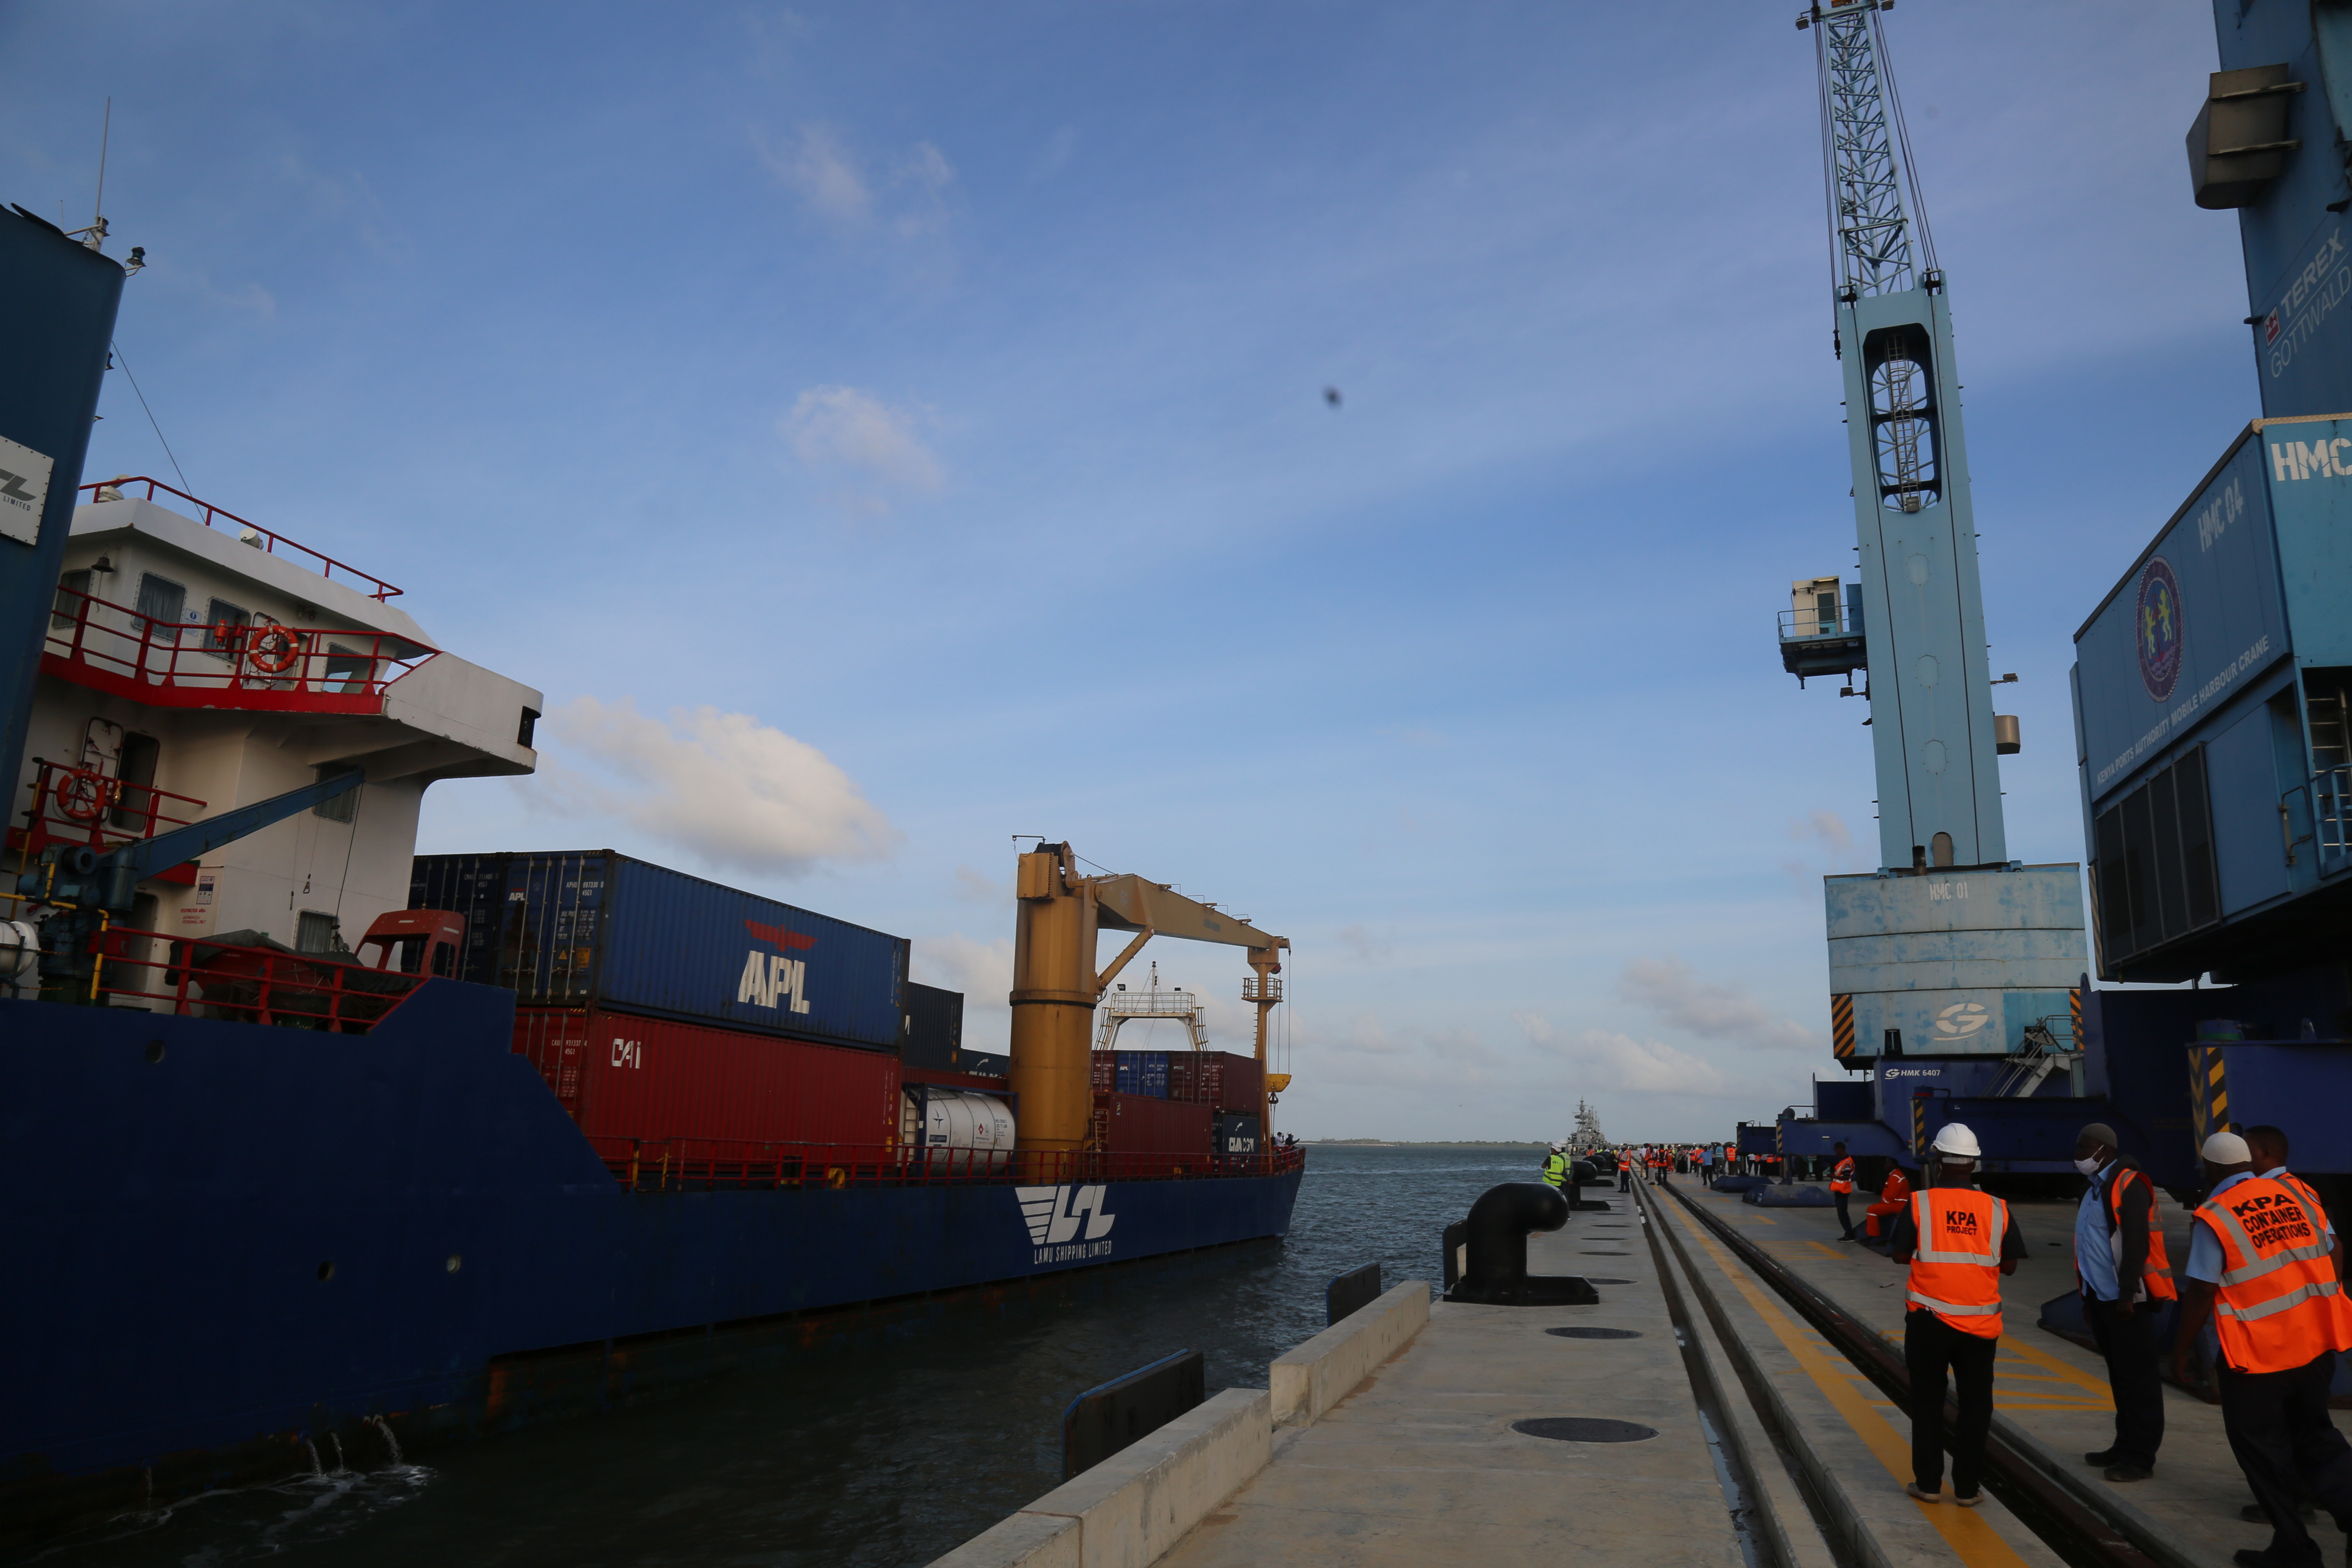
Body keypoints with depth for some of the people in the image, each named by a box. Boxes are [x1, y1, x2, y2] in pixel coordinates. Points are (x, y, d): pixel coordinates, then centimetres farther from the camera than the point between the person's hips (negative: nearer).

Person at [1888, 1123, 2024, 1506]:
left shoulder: (1919, 1204, -10)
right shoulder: (1997, 1209, -5)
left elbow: (1900, 1255, -4)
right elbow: (2009, 1265, 2)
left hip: (1929, 1320, -1)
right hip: (1980, 1322, 1)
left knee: (1928, 1402, 10)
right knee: (1975, 1405, 12)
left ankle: (1928, 1483, 14)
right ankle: (1967, 1487, 16)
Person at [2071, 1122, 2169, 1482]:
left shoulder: (2129, 1184, -12)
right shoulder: (2094, 1188, 16)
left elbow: (2136, 1243, -18)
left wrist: (2127, 1294, -21)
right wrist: (2089, 1296, 20)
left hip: (2127, 1299, -9)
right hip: (2102, 1298, 9)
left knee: (2137, 1377, -2)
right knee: (2119, 1375, 13)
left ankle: (2140, 1456, 2)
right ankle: (2125, 1445, 20)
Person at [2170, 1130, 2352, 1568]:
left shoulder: (2214, 1218, -13)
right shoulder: (2297, 1195, 2)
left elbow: (2200, 1293, -12)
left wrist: (2181, 1349, -1)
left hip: (2257, 1354, -6)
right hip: (2316, 1343, 6)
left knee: (2263, 1449, 10)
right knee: (2315, 1434, 22)